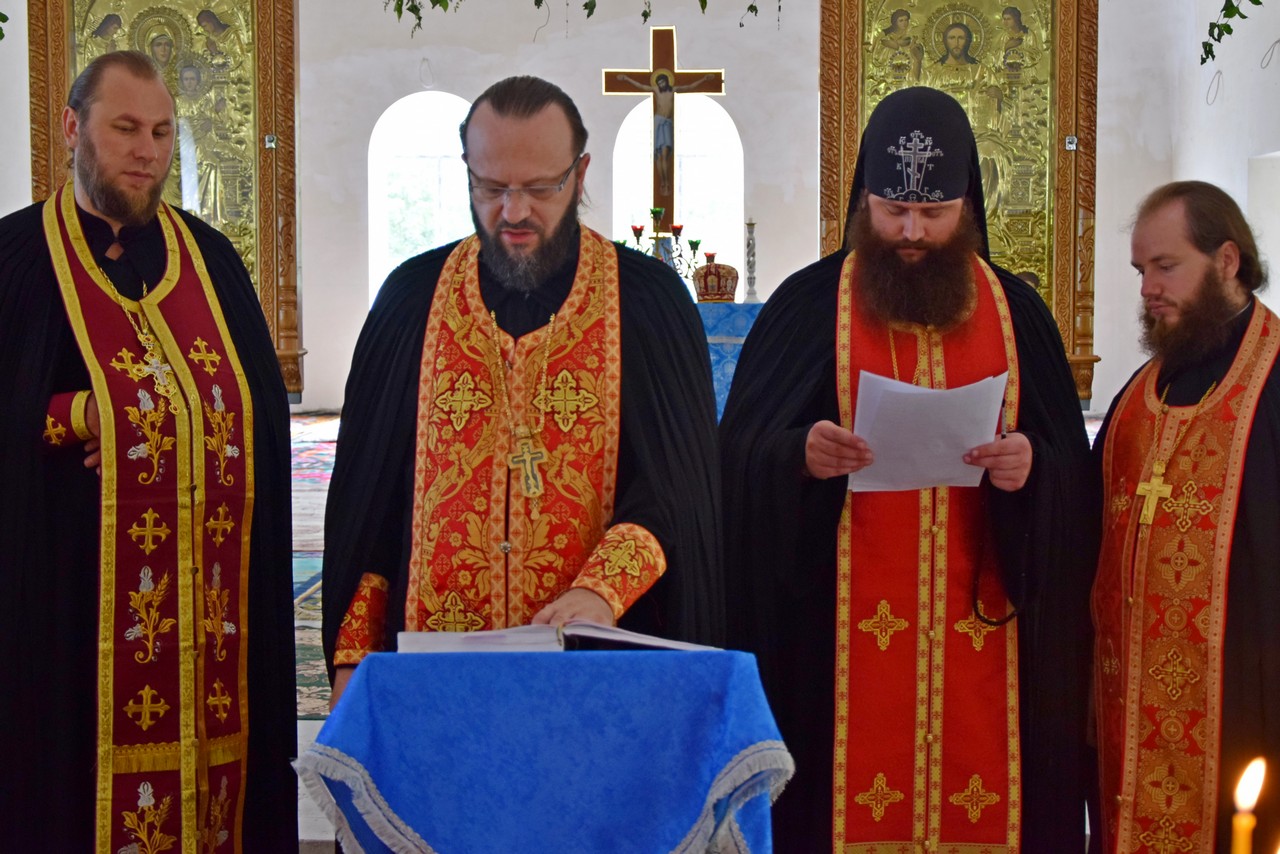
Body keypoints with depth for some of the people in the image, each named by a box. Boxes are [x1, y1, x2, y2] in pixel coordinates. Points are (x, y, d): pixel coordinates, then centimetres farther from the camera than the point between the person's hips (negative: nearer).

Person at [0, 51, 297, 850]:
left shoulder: (211, 258, 11)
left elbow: (269, 410, 6)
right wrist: (84, 414, -13)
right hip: (68, 594, -3)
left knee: (214, 772, 5)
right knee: (72, 780, 1)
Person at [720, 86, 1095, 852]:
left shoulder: (1016, 310, 8)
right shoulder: (808, 303, 1)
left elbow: (1073, 468, 7)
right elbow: (739, 455, -1)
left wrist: (1032, 469, -14)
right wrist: (798, 455, -21)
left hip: (985, 635, 2)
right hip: (842, 634, -2)